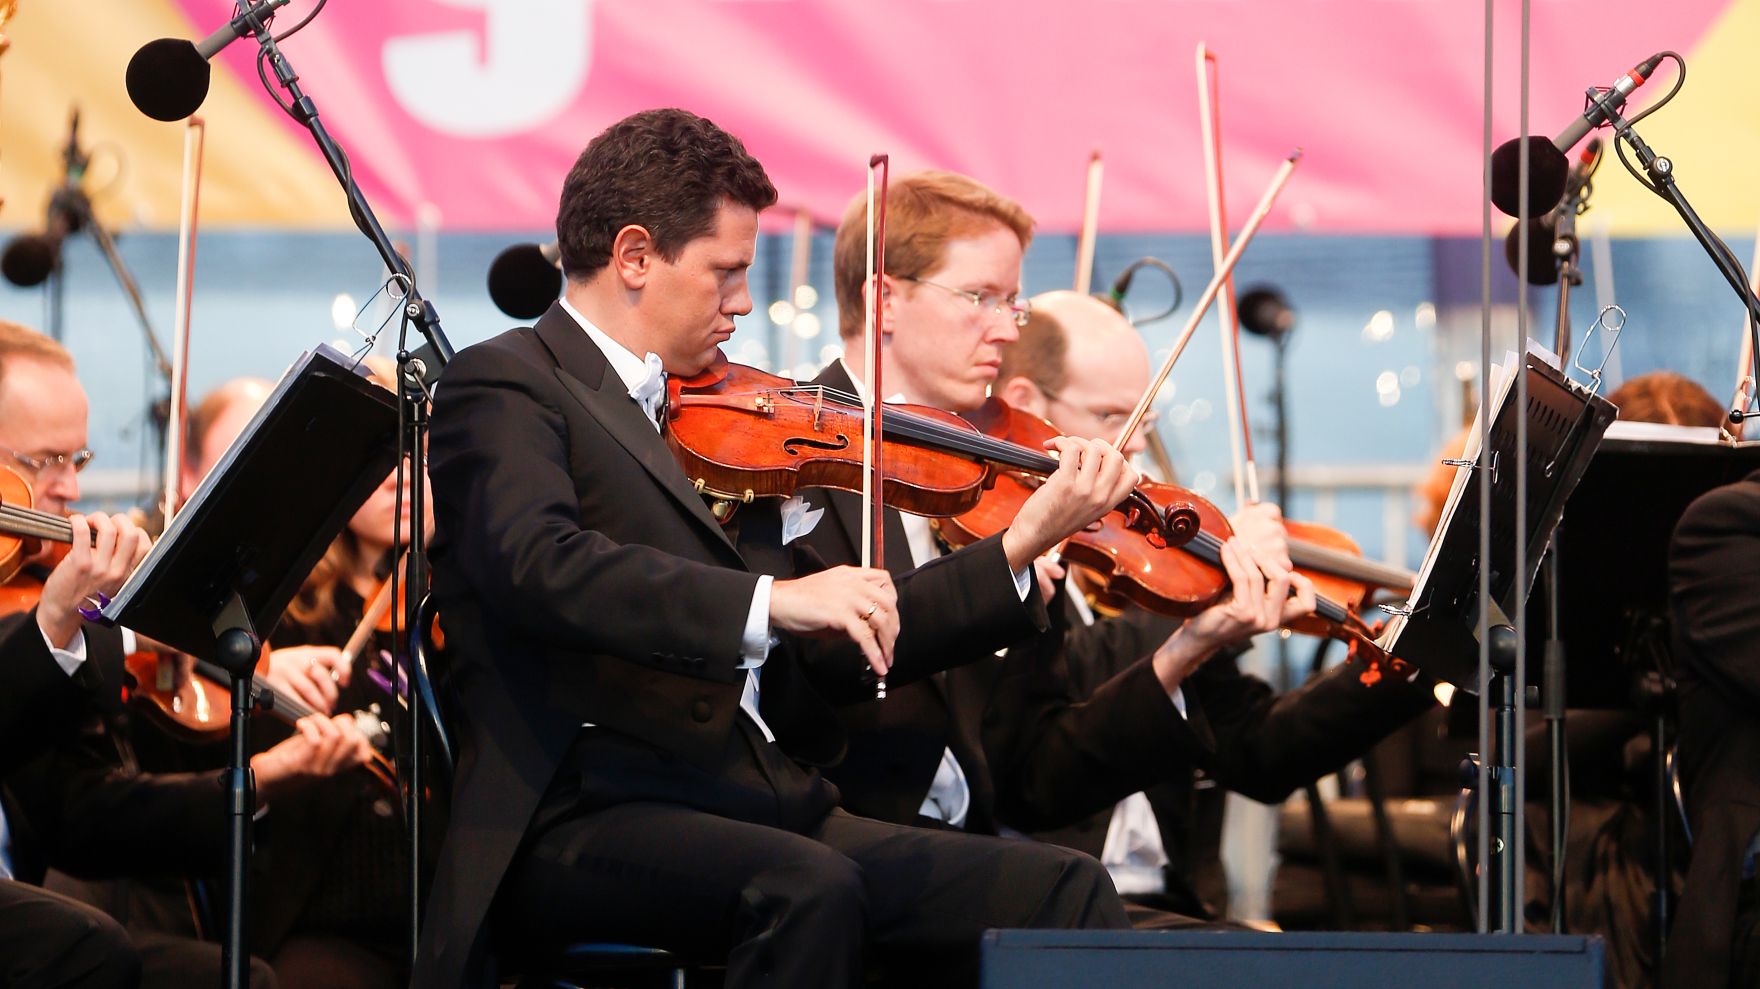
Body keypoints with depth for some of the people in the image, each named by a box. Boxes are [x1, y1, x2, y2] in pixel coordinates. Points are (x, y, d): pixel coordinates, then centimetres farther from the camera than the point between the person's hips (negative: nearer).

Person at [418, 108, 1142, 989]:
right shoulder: (506, 387, 0)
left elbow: (824, 655, 22)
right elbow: (539, 565, -21)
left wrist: (1022, 546, 17)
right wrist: (771, 602, -30)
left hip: (764, 812, 8)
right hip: (588, 821, -7)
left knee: (1064, 890, -10)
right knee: (809, 887, -36)